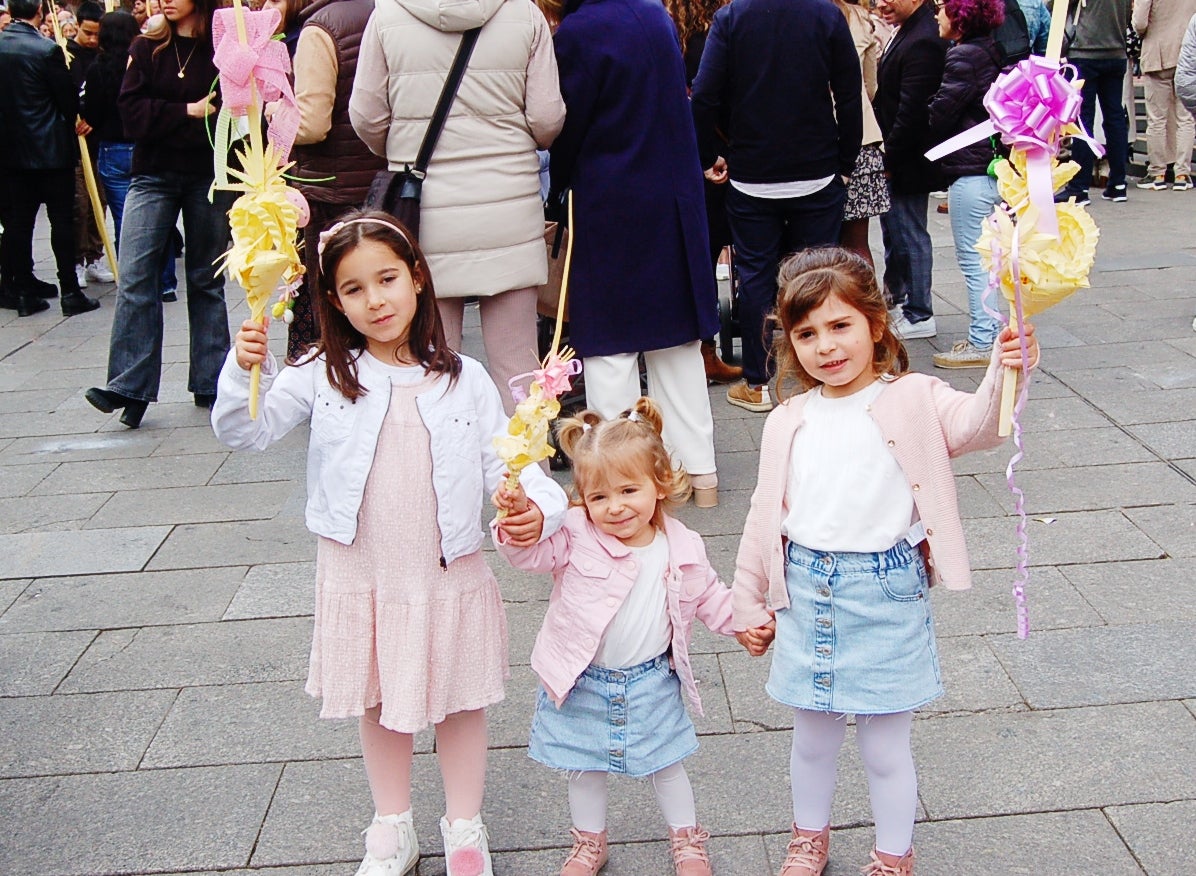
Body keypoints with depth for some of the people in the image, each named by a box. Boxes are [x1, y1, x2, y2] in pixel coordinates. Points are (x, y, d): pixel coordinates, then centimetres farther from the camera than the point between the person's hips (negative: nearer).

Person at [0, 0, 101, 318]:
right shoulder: (47, 50, -15)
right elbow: (69, 99, -7)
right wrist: (71, 123, 13)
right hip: (52, 149, -5)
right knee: (62, 220, 1)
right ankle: (70, 293, 2)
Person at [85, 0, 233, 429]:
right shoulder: (146, 48, 5)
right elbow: (132, 112, -3)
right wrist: (189, 112, -13)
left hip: (209, 179, -1)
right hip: (154, 176, 1)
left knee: (206, 281, 8)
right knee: (134, 277, -9)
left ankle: (210, 385, 15)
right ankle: (130, 386, -9)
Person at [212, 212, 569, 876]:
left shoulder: (463, 379, -6)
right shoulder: (324, 375, -7)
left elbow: (504, 460, -6)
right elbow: (245, 430, -13)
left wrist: (539, 505, -27)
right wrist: (244, 370, -32)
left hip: (450, 574, 0)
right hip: (362, 577, 1)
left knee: (459, 703, 15)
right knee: (379, 706, 18)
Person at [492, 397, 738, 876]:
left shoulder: (681, 549, -8)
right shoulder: (576, 537, -16)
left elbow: (709, 595, 7)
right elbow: (529, 551, -23)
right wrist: (517, 517, -42)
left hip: (651, 683, 1)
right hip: (582, 683, 0)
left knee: (666, 763, 18)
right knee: (585, 768, 18)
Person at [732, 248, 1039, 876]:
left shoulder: (911, 400, -6)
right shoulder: (788, 422, 5)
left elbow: (975, 424, -24)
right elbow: (765, 516, 10)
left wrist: (1004, 374, -44)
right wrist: (748, 604, 13)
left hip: (887, 594, -3)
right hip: (806, 594, 4)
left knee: (885, 748, 10)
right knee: (812, 738, 20)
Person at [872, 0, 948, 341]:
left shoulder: (923, 41, -23)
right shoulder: (905, 31, 8)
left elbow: (912, 111, -24)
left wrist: (889, 159, -16)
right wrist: (885, 157, 11)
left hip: (906, 161, -10)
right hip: (892, 159, 10)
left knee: (909, 235, 0)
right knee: (894, 233, 20)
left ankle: (918, 316, 12)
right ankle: (894, 303, 35)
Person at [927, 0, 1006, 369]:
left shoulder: (964, 57, -14)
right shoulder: (990, 52, 14)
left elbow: (941, 114, -14)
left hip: (971, 170, -10)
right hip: (994, 168, 10)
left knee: (972, 259, -5)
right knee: (981, 256, 16)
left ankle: (982, 343, -1)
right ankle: (986, 334, 21)